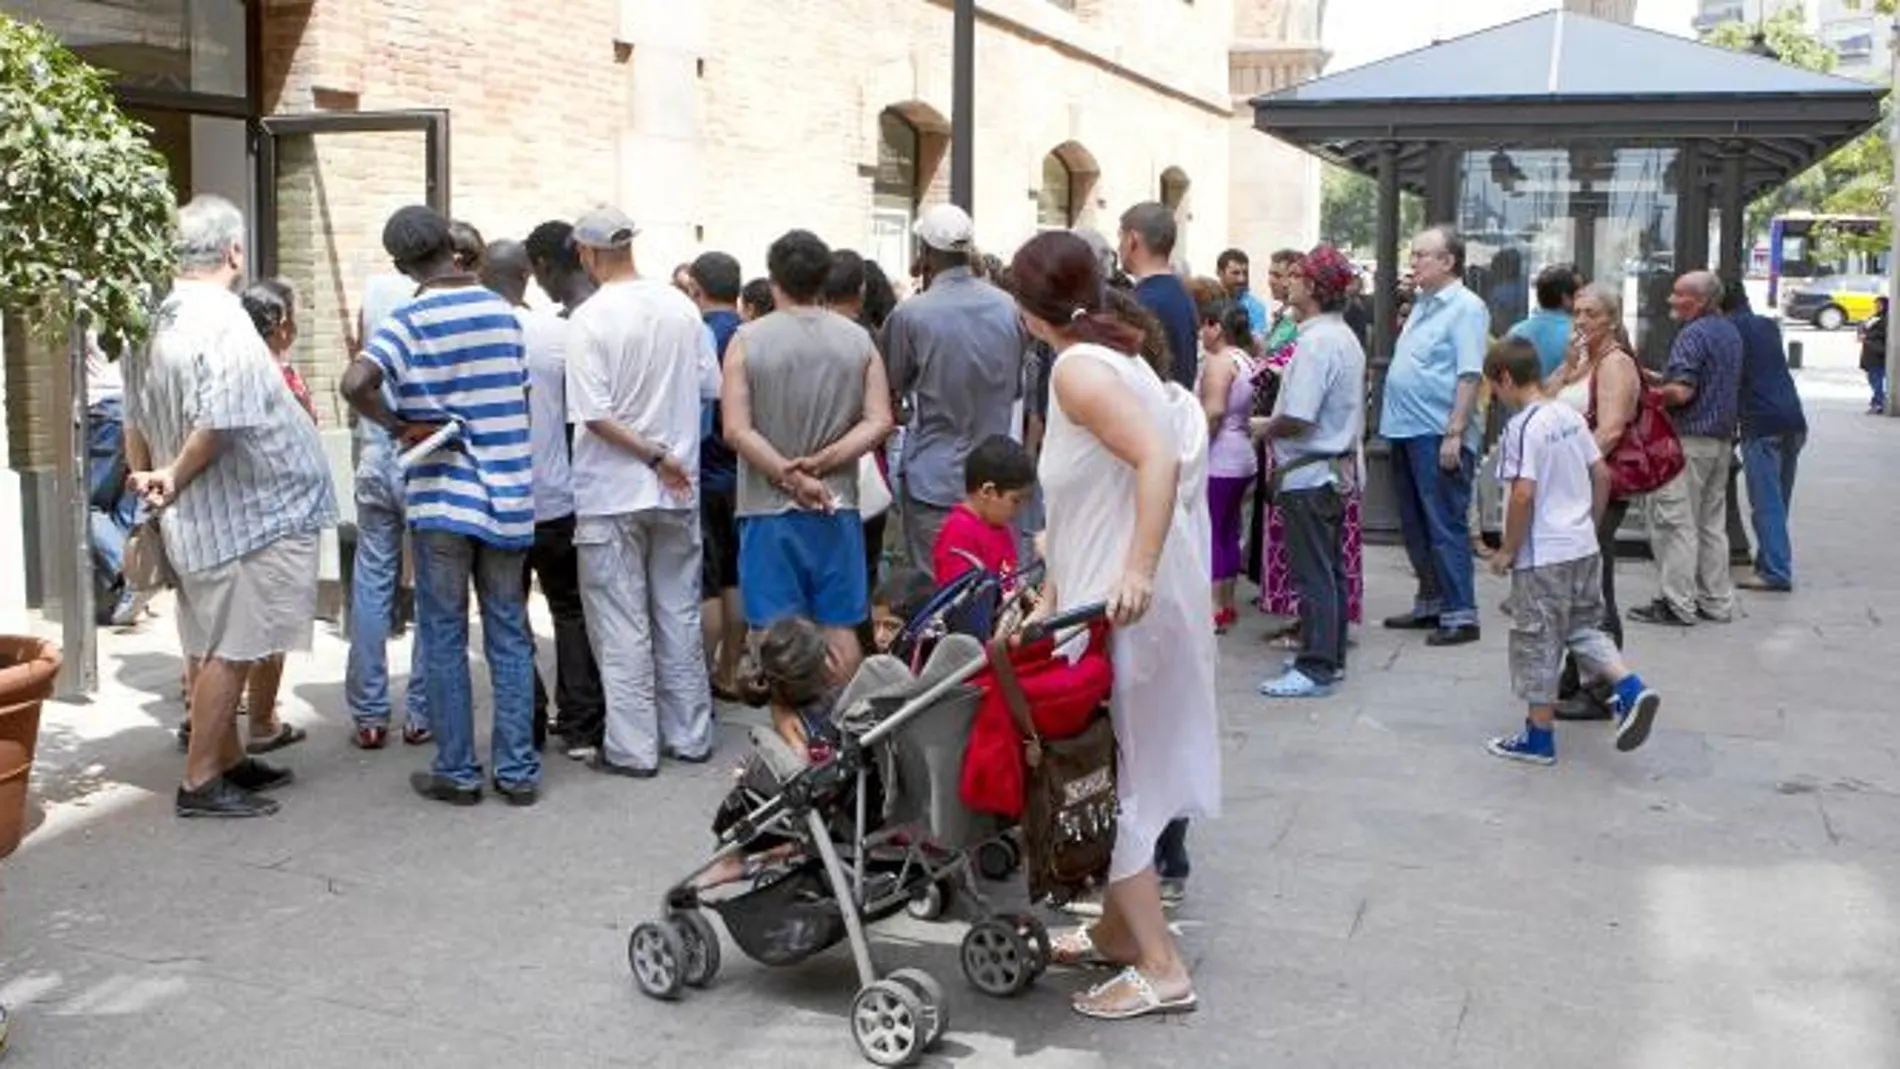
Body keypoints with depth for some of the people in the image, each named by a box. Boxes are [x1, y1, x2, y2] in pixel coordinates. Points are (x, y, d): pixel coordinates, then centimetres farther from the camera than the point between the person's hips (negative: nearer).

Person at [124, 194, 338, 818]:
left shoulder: (154, 321, 6)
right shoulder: (223, 323, -20)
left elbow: (136, 421, 13)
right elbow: (218, 425, -27)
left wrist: (148, 482, 19)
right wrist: (175, 480, -12)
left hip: (192, 518, 9)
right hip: (244, 515, -9)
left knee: (214, 646, 17)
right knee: (231, 650, -1)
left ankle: (228, 760, 29)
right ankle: (201, 782, 5)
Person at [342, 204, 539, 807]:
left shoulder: (410, 321, -9)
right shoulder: (504, 313, 4)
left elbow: (356, 383, -24)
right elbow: (522, 396, 9)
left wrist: (398, 427, -9)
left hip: (443, 496, -3)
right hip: (507, 493, 4)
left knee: (444, 636, 7)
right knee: (509, 633, 9)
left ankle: (456, 772, 11)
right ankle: (518, 771, 12)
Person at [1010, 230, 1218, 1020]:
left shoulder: (1078, 366, -14)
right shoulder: (1107, 357, 15)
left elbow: (1158, 459, -27)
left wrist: (1138, 572, -33)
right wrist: (1049, 599, 17)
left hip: (1126, 602, -10)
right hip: (1110, 596, 10)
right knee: (1111, 770, 19)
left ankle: (1161, 968, 4)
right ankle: (1117, 930, 31)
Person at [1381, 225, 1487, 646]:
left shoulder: (1466, 308, -11)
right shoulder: (1422, 304, 17)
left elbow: (1469, 376, -18)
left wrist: (1454, 434, -24)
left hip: (1438, 435, -9)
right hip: (1407, 432, 9)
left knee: (1445, 527, -5)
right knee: (1416, 527, 15)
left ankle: (1460, 615, 0)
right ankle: (1431, 603, 26)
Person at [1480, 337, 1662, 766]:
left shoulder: (1521, 426, -16)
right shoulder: (1571, 416, 6)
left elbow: (1523, 494, -22)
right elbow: (1602, 475, 10)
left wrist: (1507, 550, -12)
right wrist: (1591, 526, 20)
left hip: (1541, 556, -8)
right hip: (1583, 548, 8)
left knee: (1538, 643, 4)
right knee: (1583, 628, 22)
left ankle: (1539, 737, 13)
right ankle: (1631, 689, 3)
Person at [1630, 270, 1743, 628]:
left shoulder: (1693, 334, -15)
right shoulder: (1731, 332, 15)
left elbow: (1681, 392, -23)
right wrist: (1657, 377, 20)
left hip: (1689, 438, -9)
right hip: (1723, 437, 10)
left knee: (1676, 523, -5)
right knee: (1713, 523, 14)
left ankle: (1678, 605, -3)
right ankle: (1717, 602, 17)